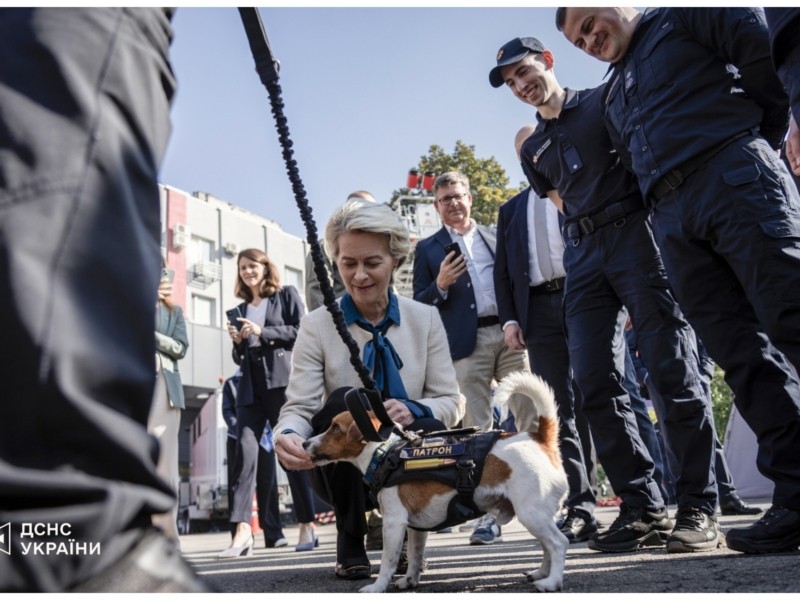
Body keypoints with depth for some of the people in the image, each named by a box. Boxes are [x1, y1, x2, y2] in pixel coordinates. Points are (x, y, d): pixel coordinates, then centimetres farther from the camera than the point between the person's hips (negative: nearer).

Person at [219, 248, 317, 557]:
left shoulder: (286, 295, 10)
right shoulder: (241, 310, 23)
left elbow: (301, 331, -3)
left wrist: (262, 333, -9)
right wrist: (237, 342, 2)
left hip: (280, 379, -4)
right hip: (250, 385, 4)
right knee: (245, 451, -9)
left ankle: (308, 526, 5)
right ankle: (243, 532, -13)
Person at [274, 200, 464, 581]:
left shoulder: (425, 319, -2)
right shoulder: (317, 326, -7)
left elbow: (452, 402, -4)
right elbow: (299, 407, -14)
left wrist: (413, 410, -27)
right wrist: (287, 434, -38)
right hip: (344, 464, 0)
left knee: (432, 428, -32)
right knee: (345, 401, -31)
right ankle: (350, 543, -13)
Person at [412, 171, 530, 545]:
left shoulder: (497, 237, 18)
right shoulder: (428, 249, 11)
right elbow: (419, 304, 7)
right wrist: (440, 285, -12)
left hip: (510, 334, 2)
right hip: (467, 344, -2)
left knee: (531, 417, -1)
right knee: (477, 428, -3)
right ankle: (488, 515, 1)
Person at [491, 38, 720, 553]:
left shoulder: (608, 101, 10)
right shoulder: (533, 150, 22)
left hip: (635, 230, -5)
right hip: (583, 254, 5)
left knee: (673, 370, -10)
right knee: (597, 385, -4)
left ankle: (700, 507, -5)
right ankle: (642, 506, 3)